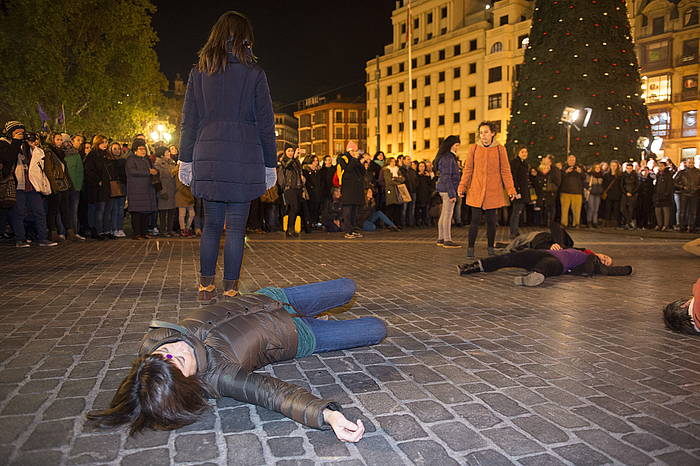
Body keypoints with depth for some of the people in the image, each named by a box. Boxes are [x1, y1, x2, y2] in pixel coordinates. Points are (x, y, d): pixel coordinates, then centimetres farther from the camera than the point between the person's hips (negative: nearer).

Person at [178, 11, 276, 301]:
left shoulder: (199, 72, 11)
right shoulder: (254, 73, 3)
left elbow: (189, 121, 10)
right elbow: (265, 124, 2)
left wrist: (186, 160, 14)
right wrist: (270, 165, 7)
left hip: (208, 157, 3)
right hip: (244, 159, -3)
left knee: (211, 224, 12)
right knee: (236, 226, 2)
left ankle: (206, 285, 9)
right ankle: (230, 289, 5)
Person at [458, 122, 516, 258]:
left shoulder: (500, 149, 2)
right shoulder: (474, 148, 3)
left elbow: (505, 171, 3)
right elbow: (467, 169, 5)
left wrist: (510, 189, -4)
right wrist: (462, 187, -2)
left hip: (493, 191, 0)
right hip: (476, 190, 0)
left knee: (491, 221, 6)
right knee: (475, 220, -3)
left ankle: (490, 247, 20)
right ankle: (470, 248, 6)